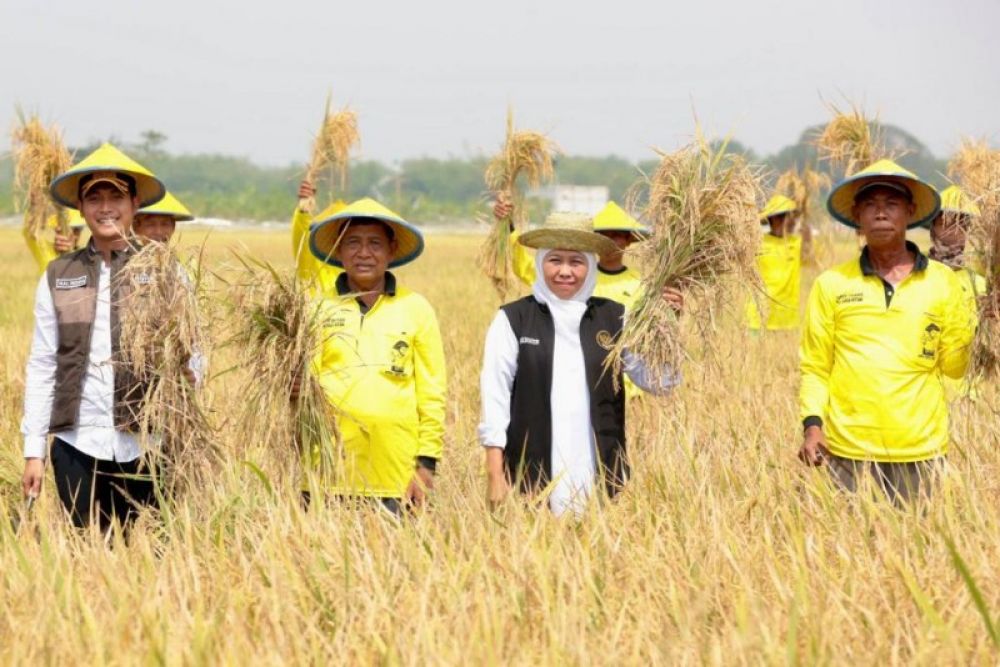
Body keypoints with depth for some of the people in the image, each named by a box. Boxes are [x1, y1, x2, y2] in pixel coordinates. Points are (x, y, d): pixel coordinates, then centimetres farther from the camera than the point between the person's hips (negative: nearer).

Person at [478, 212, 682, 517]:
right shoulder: (513, 320, 1)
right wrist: (495, 475, -5)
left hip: (601, 478, 2)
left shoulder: (614, 318, 7)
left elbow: (658, 382, 9)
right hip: (530, 478, -2)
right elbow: (494, 396, 0)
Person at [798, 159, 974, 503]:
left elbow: (953, 367, 6)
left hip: (921, 454, 0)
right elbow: (815, 367, 7)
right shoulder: (830, 285, 4)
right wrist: (812, 424, -6)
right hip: (848, 454, 0)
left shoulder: (942, 281, 5)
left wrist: (968, 332, -10)